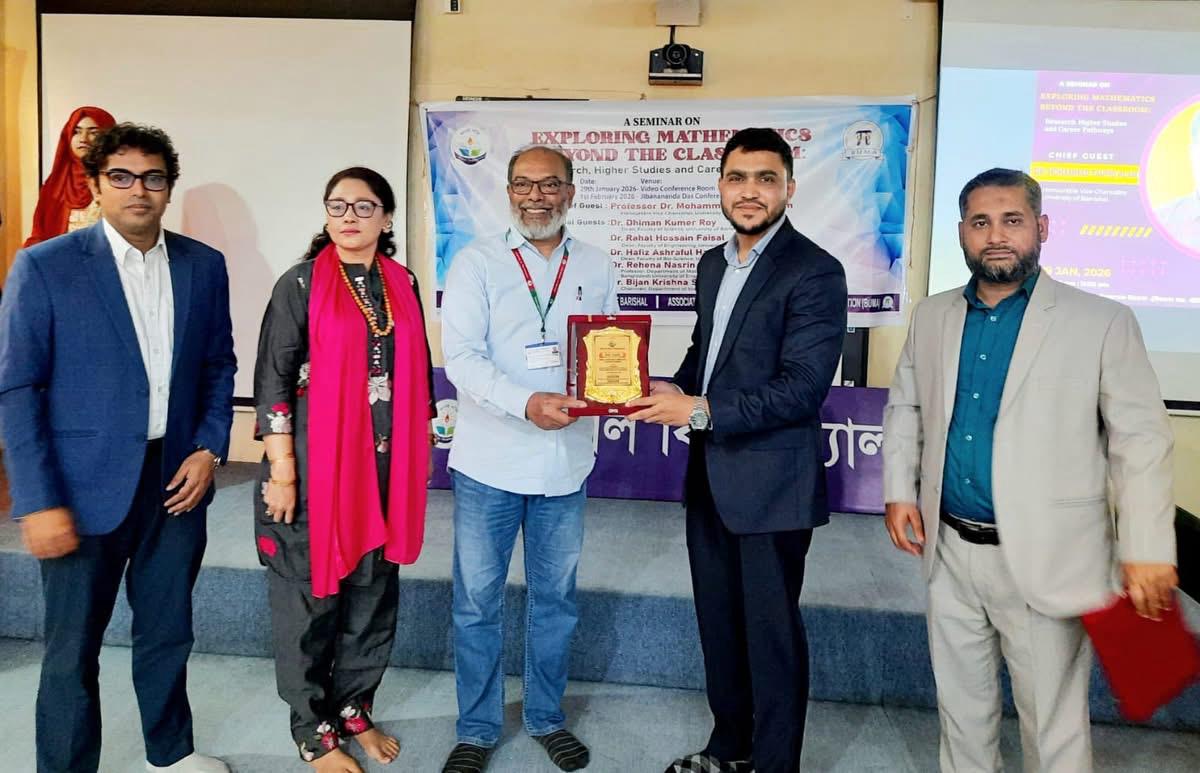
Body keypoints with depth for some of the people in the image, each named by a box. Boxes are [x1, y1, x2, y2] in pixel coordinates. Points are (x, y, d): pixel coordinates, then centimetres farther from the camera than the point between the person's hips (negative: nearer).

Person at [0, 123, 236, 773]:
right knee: (72, 651, 9)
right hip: (87, 488, -3)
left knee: (168, 634, 18)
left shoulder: (203, 266, 4)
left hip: (177, 481, 4)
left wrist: (209, 449, -1)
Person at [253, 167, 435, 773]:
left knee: (375, 594, 14)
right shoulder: (301, 284, -5)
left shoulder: (403, 284, 8)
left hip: (386, 468, 4)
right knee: (311, 598, 8)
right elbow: (273, 379, -8)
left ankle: (354, 708, 34)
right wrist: (282, 472, -12)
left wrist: (417, 459, 12)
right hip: (316, 466, -4)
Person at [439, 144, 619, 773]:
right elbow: (461, 354, -12)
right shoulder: (477, 262, -3)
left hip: (566, 461, 3)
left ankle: (546, 716, 35)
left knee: (555, 598, 15)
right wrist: (526, 403, -27)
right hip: (489, 461, -2)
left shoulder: (596, 267, 7)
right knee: (478, 602, 8)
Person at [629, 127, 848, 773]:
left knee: (771, 633, 6)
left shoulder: (814, 271, -14)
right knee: (718, 621, 20)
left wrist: (701, 410, -22)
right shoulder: (712, 264, 10)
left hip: (771, 482, -8)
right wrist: (673, 390, -1)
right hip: (710, 476, 8)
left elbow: (802, 387, -20)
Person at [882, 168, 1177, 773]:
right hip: (950, 551, 4)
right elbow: (904, 407, 15)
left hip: (1046, 562, -4)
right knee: (961, 708, 20)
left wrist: (1146, 550, -11)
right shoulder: (931, 317, 6)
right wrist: (898, 489, 4)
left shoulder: (1102, 323, -7)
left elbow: (1141, 440, -7)